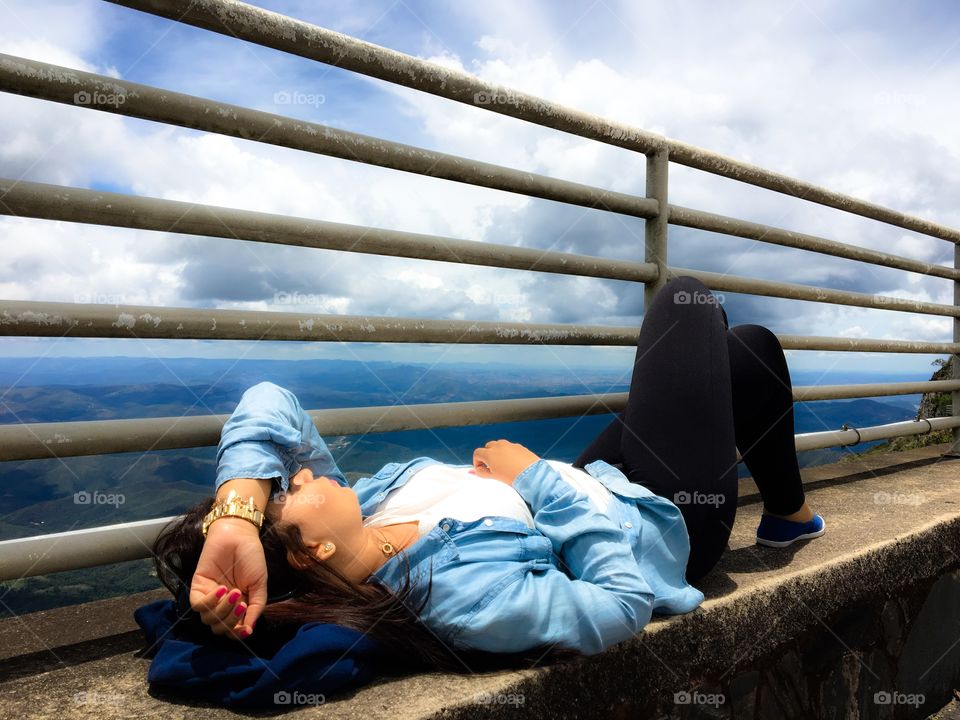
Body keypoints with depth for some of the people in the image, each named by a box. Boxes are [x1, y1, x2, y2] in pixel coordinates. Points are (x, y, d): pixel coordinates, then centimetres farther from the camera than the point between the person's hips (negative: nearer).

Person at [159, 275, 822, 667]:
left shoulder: (362, 508, -21)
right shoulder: (462, 597, -41)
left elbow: (269, 404, -25)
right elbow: (625, 604, -34)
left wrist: (236, 509, -41)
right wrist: (537, 477, -30)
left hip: (599, 480, 6)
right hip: (667, 519, -6)